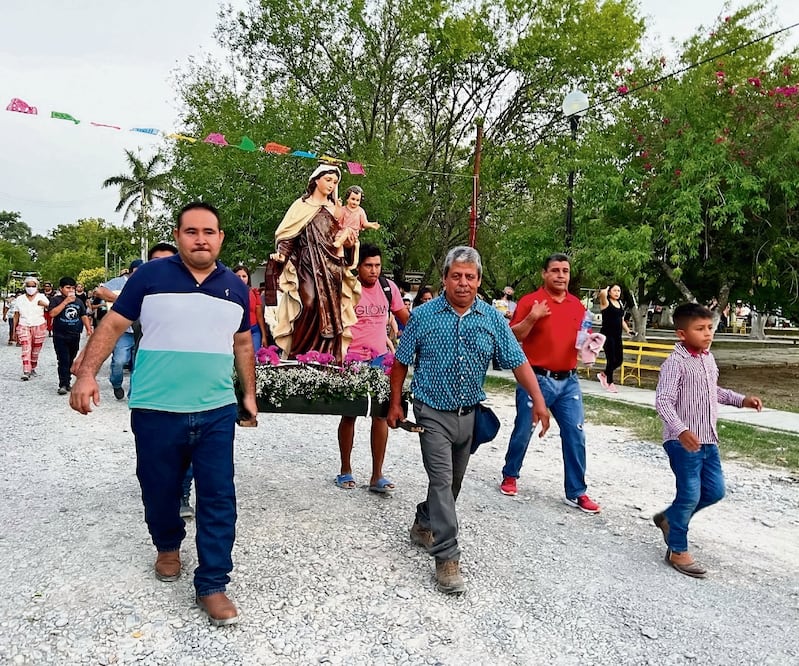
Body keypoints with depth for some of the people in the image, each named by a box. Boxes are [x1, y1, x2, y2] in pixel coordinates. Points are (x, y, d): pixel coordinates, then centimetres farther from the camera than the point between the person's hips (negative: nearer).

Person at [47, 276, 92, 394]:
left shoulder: (78, 301, 14)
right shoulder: (56, 299, -1)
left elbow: (84, 316, 18)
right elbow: (52, 313, -16)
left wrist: (88, 328, 6)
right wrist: (66, 302, -18)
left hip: (75, 336, 5)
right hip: (60, 336, -5)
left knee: (71, 361, 11)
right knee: (63, 361, -11)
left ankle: (67, 383, 20)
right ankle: (63, 385, -12)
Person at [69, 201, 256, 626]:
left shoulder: (235, 287, 8)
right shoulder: (150, 276, -2)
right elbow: (113, 325, -1)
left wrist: (249, 393, 17)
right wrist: (87, 373, -11)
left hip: (216, 412, 2)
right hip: (156, 411, -1)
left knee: (218, 499, 0)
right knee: (159, 491, 15)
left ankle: (212, 586, 11)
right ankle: (167, 547, 44)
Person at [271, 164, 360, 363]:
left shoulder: (335, 209, 19)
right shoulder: (302, 205, 8)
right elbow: (288, 234, 2)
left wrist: (349, 243, 1)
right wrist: (282, 255, -14)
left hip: (332, 266, 4)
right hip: (308, 264, -4)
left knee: (331, 311, -3)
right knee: (309, 305, -20)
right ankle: (300, 355, -13)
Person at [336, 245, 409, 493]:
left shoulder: (389, 288, 2)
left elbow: (405, 316, 13)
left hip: (379, 358, 3)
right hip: (351, 359, -3)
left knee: (381, 414, 0)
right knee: (349, 414, 8)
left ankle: (377, 476, 8)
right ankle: (345, 471, 23)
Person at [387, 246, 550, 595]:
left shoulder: (492, 319, -1)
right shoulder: (423, 315, -7)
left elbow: (517, 361, -2)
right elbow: (401, 362, 1)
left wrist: (538, 400, -12)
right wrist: (395, 404, 0)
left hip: (469, 413, 4)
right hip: (434, 414, -4)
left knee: (452, 480, 17)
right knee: (442, 480, -10)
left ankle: (424, 525, 40)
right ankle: (447, 556, -3)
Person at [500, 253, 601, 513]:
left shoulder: (577, 305, 9)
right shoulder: (530, 301, -6)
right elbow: (512, 338, -10)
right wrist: (531, 318, -23)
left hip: (568, 381, 4)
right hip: (535, 379, -4)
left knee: (575, 436, 1)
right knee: (522, 432, 8)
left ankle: (576, 492, 12)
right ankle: (510, 476, 31)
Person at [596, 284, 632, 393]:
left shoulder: (620, 304, 16)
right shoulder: (606, 302, -4)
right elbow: (602, 293, -26)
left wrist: (628, 330, 10)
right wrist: (606, 289, -4)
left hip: (617, 336, 7)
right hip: (607, 335, -7)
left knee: (619, 360, 5)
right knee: (611, 359, -5)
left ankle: (604, 375, 27)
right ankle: (609, 383, 9)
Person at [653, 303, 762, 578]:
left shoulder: (709, 359, 9)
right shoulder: (676, 363, -18)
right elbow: (663, 401, -25)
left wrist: (741, 400, 17)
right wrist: (681, 430, -37)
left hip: (708, 440, 8)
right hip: (683, 441, -8)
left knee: (715, 490, 14)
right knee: (690, 495, -3)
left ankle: (669, 518, 33)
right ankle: (678, 551, 13)